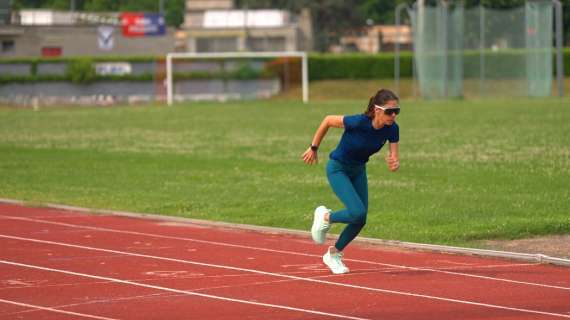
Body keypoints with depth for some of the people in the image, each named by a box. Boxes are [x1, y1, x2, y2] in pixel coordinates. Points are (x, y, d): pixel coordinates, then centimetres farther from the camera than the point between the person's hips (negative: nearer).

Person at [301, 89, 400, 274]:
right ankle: (325, 217, 9)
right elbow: (328, 120, -18)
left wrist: (394, 164, -40)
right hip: (338, 169, -6)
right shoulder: (359, 123, -33)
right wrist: (313, 148, -8)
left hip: (358, 171, 6)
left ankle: (333, 255, 30)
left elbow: (394, 161, -14)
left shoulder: (392, 129, -18)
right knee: (358, 213, -22)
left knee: (360, 222, 7)